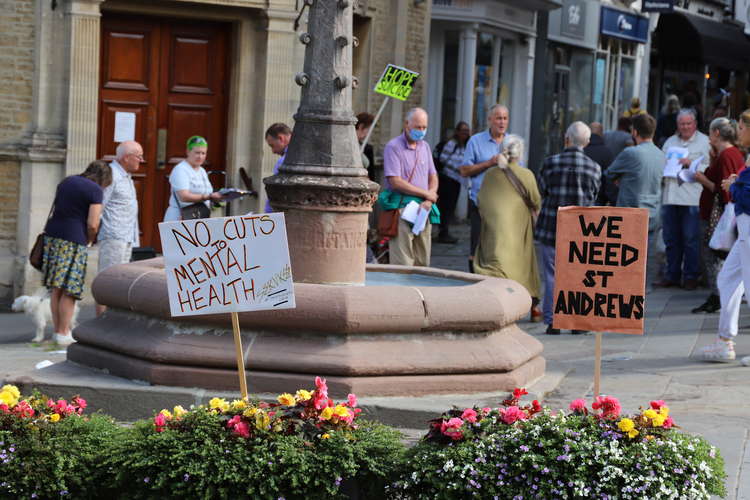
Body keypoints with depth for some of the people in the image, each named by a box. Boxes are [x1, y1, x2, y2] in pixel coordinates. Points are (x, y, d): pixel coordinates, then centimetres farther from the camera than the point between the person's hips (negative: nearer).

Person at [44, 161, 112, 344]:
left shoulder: (67, 181, 17)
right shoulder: (95, 190, -6)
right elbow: (92, 224, -13)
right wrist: (90, 240, 8)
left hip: (53, 234, 7)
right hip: (72, 241, -7)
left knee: (57, 289, 11)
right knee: (70, 290, -1)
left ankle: (58, 331, 15)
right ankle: (63, 334, 1)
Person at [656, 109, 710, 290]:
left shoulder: (704, 142, 4)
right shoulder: (670, 142, 20)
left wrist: (691, 164, -15)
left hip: (692, 198, -5)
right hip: (670, 197, 5)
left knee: (691, 239, -4)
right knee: (671, 239, 7)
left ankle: (690, 276, 3)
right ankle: (672, 275, 15)